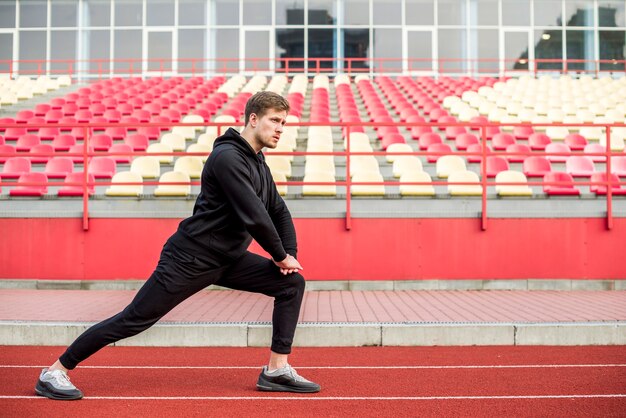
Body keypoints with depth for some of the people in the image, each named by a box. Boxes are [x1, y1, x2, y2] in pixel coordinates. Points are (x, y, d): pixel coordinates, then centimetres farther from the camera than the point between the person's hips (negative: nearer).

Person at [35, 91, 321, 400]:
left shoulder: (259, 164, 11)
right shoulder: (228, 157, -19)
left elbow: (280, 213, 19)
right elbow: (254, 216, -25)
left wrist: (291, 255, 5)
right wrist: (282, 257, -13)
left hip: (227, 260, 9)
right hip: (190, 258, -9)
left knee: (292, 284, 3)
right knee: (134, 319, -5)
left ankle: (277, 370, 8)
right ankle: (54, 372, 8)